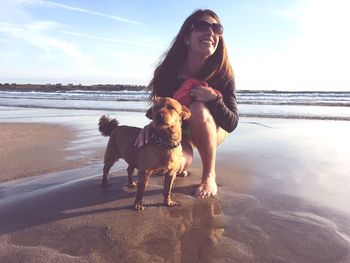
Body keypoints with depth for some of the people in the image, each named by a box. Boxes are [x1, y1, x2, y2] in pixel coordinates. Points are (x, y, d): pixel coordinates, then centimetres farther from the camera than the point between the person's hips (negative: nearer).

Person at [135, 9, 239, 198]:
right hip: (178, 131, 1)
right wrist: (151, 126, -34)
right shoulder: (168, 72, -21)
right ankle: (185, 160, 13)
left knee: (198, 109, -36)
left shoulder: (223, 74, -23)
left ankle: (209, 176, -17)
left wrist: (214, 98, -39)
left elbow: (232, 124, -21)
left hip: (211, 130, 0)